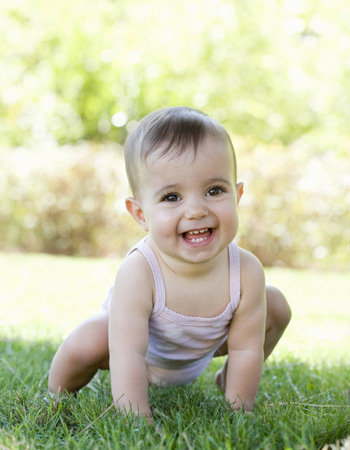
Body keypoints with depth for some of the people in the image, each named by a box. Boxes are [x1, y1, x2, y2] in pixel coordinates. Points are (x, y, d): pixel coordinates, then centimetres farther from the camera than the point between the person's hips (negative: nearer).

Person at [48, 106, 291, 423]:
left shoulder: (246, 272, -32)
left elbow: (246, 349, -21)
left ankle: (228, 377, 24)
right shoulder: (138, 274, -43)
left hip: (199, 356, 5)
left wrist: (238, 414, -20)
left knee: (276, 307, -5)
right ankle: (59, 397, 2)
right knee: (86, 344, -34)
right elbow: (128, 357, -43)